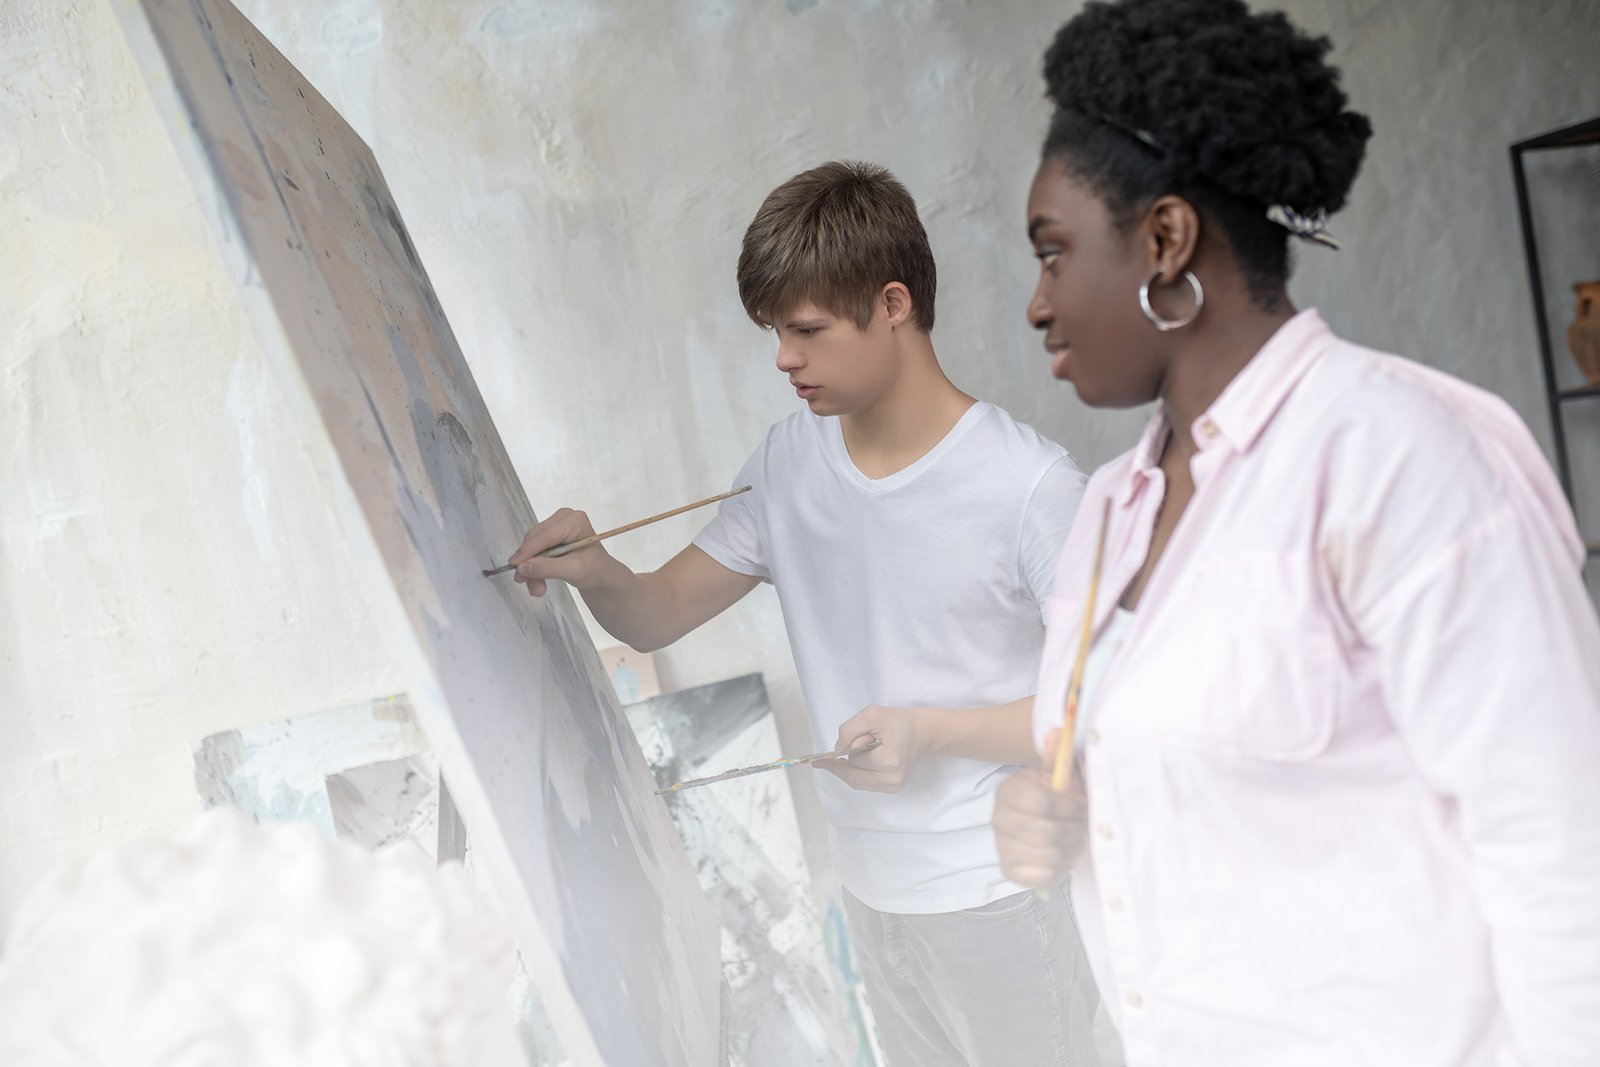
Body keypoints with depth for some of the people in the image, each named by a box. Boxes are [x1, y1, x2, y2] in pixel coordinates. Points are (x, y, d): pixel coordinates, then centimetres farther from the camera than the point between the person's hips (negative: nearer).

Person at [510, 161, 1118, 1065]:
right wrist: (599, 575, -18)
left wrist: (930, 729, -26)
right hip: (873, 882, 6)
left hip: (1004, 893, -5)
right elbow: (661, 615, 4)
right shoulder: (792, 462, -1)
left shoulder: (1030, 484, -19)